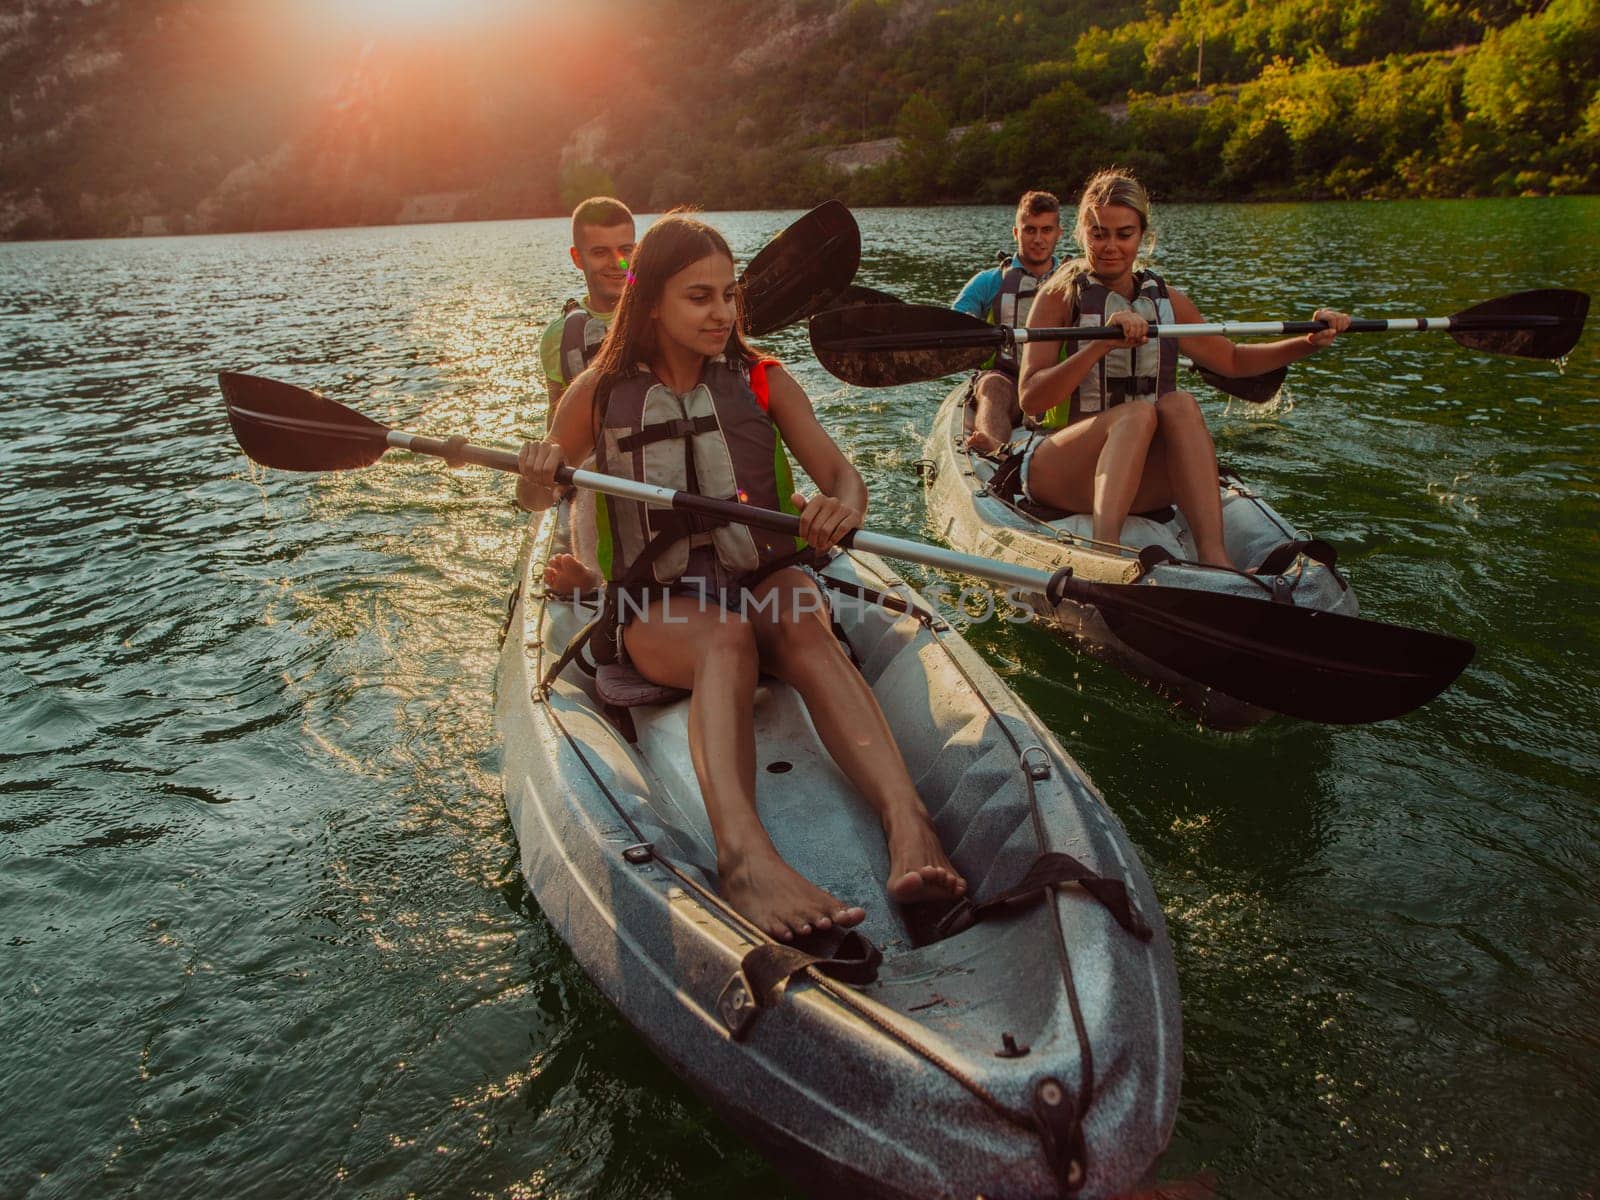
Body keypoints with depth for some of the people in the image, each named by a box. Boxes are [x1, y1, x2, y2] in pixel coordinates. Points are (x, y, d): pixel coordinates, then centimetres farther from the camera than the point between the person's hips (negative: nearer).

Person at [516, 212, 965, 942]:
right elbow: (536, 497, 15)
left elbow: (843, 478, 3)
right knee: (725, 640, -37)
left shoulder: (762, 381, 8)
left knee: (803, 626, -35)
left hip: (764, 578, 2)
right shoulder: (600, 394, 5)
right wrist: (537, 483, -11)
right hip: (657, 607, -1)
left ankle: (908, 824, -56)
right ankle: (743, 855, -62)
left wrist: (840, 511, -22)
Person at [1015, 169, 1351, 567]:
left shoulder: (1166, 301, 12)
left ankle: (1213, 557, -41)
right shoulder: (1058, 297, -2)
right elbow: (1030, 399, -14)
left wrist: (1310, 343, 12)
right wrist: (1101, 345, -26)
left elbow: (1232, 359, 26)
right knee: (1138, 412, -31)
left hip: (1141, 483, 4)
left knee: (1180, 404, -25)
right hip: (1057, 471, -4)